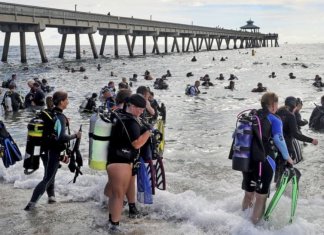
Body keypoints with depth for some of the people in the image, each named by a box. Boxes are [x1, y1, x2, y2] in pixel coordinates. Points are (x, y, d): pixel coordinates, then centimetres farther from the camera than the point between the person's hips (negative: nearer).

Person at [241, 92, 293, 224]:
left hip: (247, 160, 6)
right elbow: (278, 140, -19)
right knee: (261, 196, 6)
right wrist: (287, 157, -6)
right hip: (264, 161, -6)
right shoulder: (274, 120, -6)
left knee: (248, 193, 21)